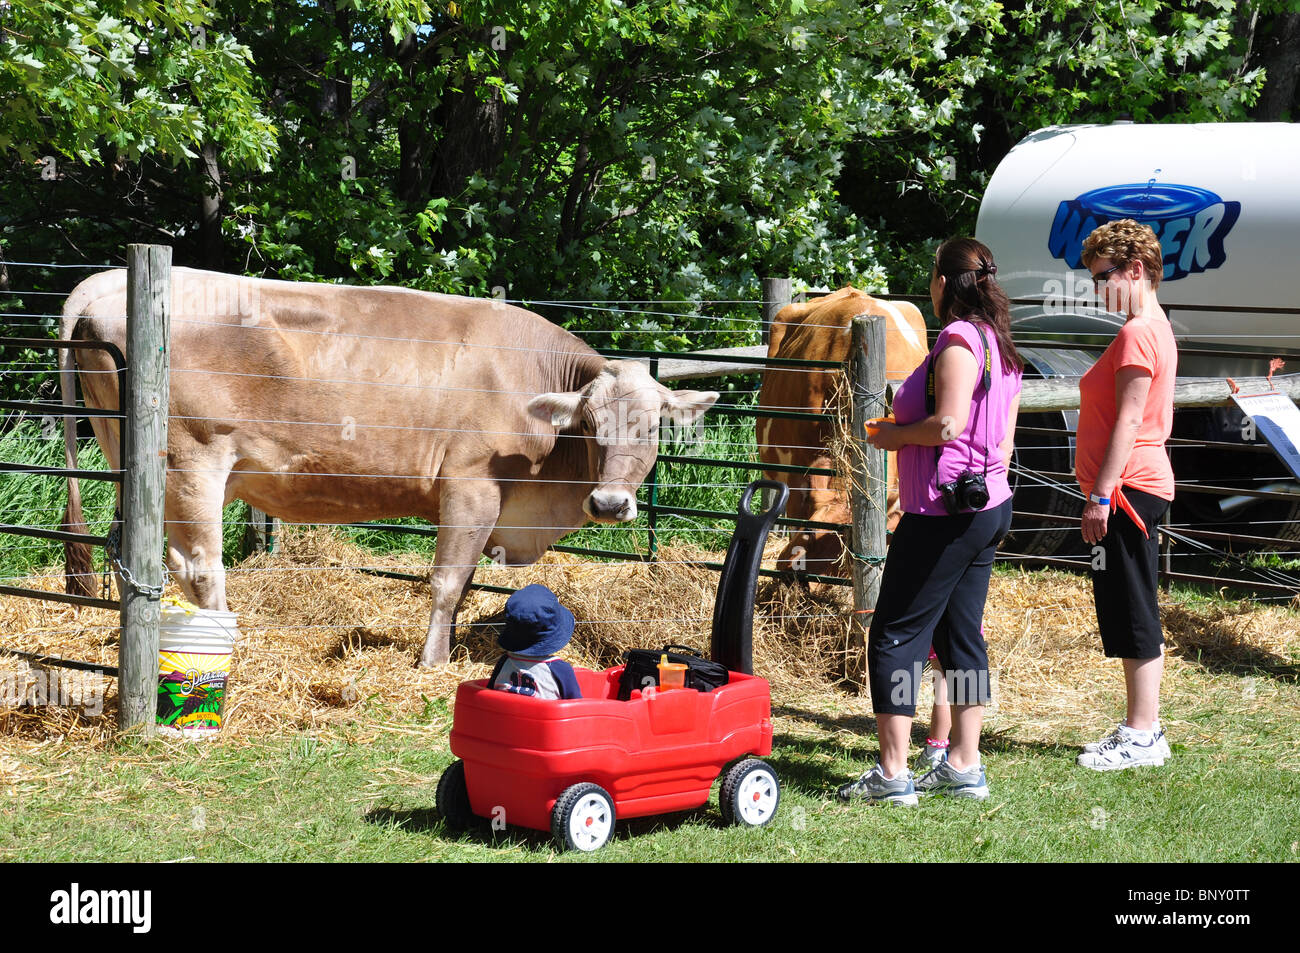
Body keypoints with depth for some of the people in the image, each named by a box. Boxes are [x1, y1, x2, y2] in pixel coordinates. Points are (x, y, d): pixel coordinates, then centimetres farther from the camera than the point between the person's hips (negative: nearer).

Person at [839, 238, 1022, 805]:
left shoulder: (958, 339, -14)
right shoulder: (999, 344, 15)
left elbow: (949, 423, -23)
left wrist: (891, 436, -8)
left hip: (945, 511, -10)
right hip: (990, 505, 10)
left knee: (895, 635, -5)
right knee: (960, 635, 12)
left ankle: (892, 773, -5)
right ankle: (964, 768, 14)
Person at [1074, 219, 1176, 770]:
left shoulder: (1138, 332, -15)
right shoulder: (1154, 327, 18)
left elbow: (1129, 419, -20)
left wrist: (1101, 495, -20)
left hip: (1127, 491, -11)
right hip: (1138, 490, 11)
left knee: (1132, 617, -7)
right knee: (1136, 617, 13)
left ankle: (1142, 736, -3)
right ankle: (1144, 729, 19)